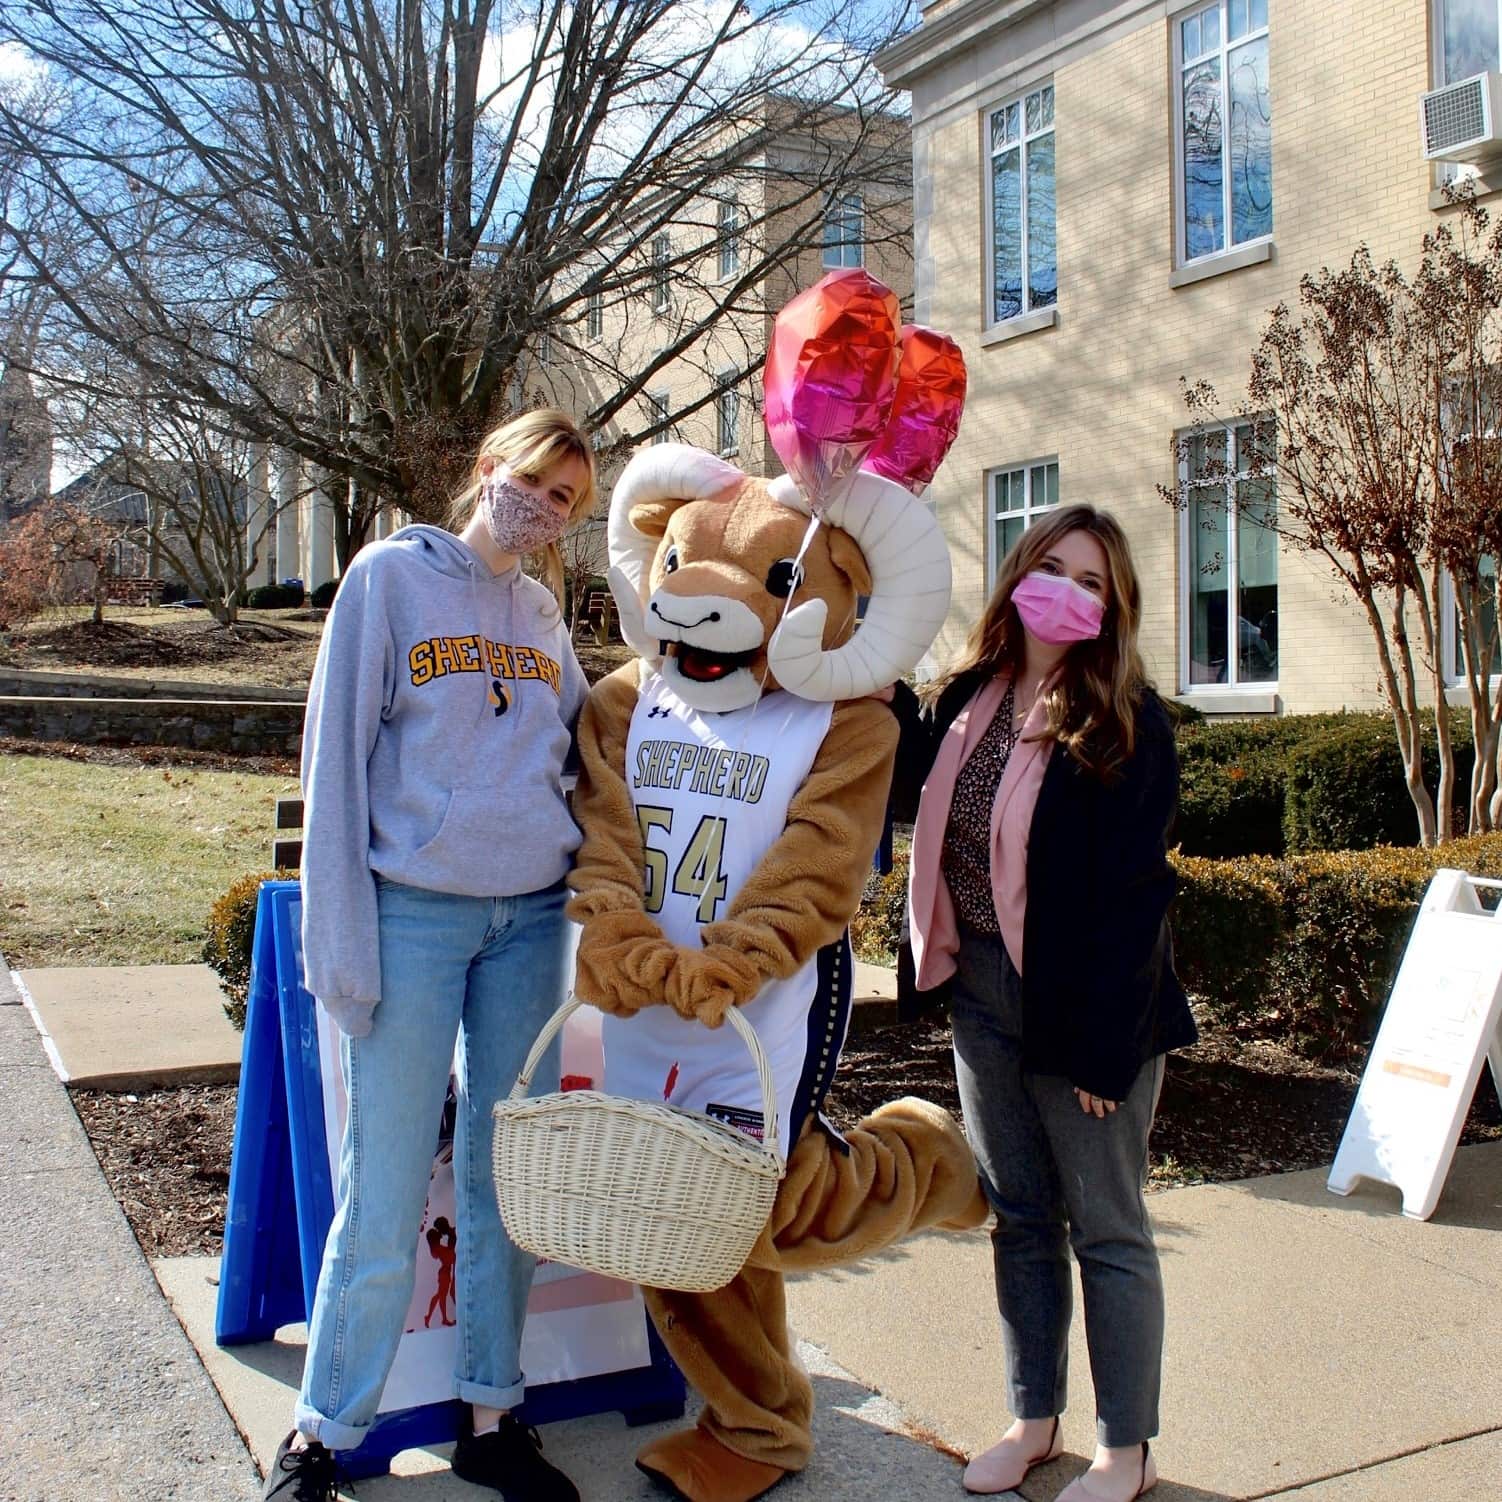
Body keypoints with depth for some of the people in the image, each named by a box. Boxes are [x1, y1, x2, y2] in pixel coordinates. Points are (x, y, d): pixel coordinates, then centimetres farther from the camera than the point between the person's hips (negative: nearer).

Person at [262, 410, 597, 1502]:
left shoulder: (544, 616, 13)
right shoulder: (392, 575, -2)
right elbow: (337, 755, -6)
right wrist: (344, 940, -10)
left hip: (531, 920, 5)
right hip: (414, 914, -5)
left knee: (507, 1183, 11)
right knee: (385, 1201, 0)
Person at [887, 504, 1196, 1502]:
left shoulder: (1127, 723, -12)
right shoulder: (966, 698, 4)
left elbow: (1131, 890, -16)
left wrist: (1103, 1042, -18)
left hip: (1082, 1009, -6)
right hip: (983, 998, 6)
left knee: (1106, 1230, 7)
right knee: (1019, 1218, 17)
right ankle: (1035, 1420, 33)